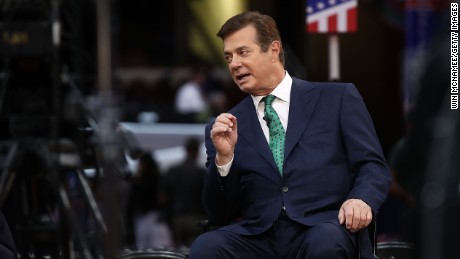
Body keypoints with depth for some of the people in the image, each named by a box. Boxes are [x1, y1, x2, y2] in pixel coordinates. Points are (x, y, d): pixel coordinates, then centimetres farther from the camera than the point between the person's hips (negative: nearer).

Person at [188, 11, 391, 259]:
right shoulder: (224, 127, 17)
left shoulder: (338, 98, 11)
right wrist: (224, 157, -5)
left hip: (323, 229, -2)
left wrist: (360, 200, -17)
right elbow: (219, 214, 12)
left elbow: (374, 166, 5)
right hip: (258, 236, 2)